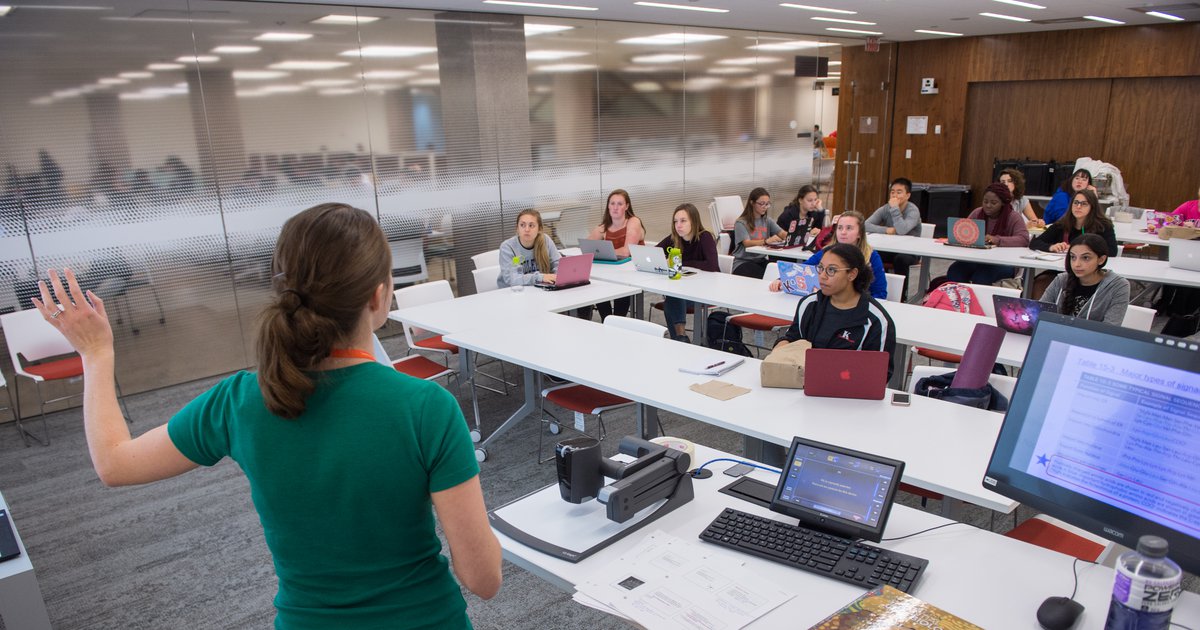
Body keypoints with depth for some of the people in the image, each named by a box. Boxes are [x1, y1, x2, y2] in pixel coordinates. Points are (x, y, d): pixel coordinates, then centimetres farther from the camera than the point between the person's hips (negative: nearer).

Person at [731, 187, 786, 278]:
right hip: (743, 262, -5)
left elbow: (782, 234, -1)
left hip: (761, 260, 5)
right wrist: (766, 241, -39)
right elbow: (747, 243, -20)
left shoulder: (767, 221, 12)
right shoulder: (741, 223, -5)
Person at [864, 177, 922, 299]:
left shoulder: (913, 210, -14)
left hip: (910, 252, -4)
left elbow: (901, 230, -32)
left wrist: (895, 208, -27)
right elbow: (866, 225, -12)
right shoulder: (885, 209, -1)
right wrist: (886, 230, -24)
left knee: (901, 259, -37)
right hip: (889, 249, 4)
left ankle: (900, 297, -20)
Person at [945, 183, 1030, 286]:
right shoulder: (977, 213, 9)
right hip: (976, 259, 4)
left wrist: (997, 240, -32)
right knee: (954, 271, -27)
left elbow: (1024, 239, -16)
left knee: (981, 276, -35)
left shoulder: (1013, 217, -2)